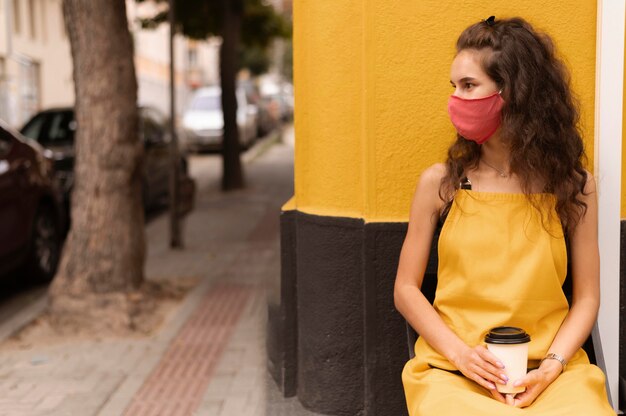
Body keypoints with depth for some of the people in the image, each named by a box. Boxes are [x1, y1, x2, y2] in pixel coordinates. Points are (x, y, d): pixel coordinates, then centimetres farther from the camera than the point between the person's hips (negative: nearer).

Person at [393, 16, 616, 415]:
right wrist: (460, 352, -8)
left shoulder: (573, 186, 3)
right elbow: (406, 289, 5)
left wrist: (551, 367, -10)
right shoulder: (440, 183, 2)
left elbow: (586, 297, 5)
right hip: (454, 370, -1)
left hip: (550, 369, 1)